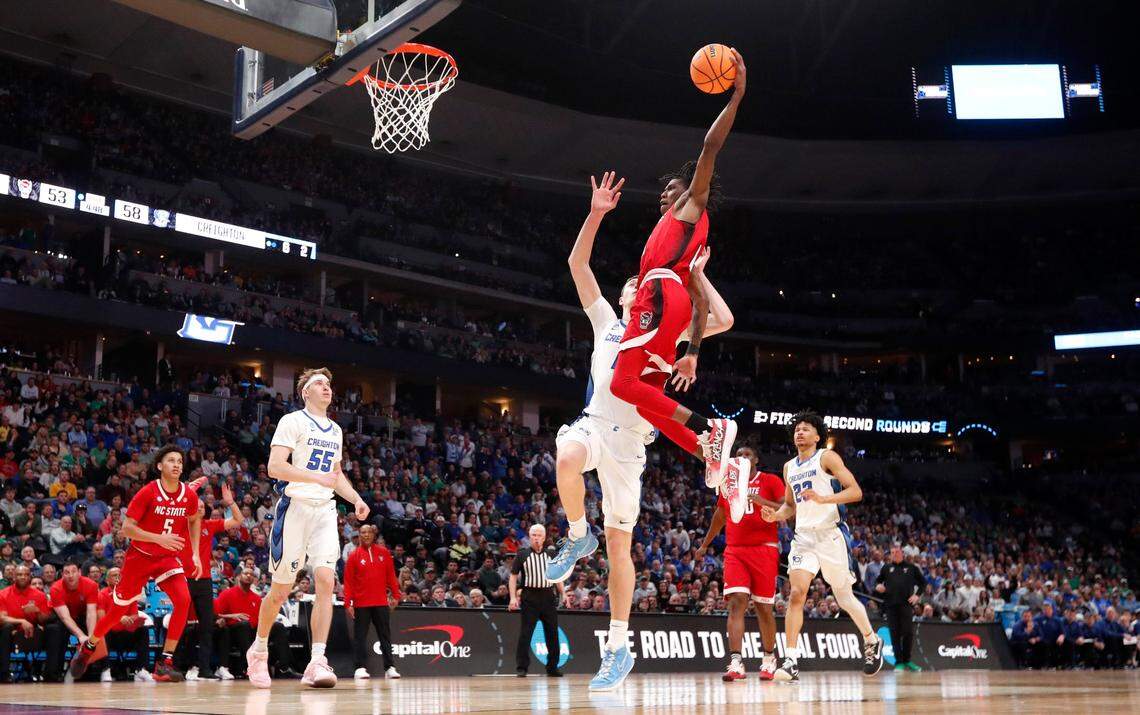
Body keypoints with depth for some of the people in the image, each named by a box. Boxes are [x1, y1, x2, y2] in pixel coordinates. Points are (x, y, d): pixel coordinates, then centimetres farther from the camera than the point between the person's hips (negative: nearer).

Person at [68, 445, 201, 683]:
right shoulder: (148, 493, -18)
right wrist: (159, 538, -31)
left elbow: (194, 521, 15)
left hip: (168, 557, 2)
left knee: (183, 600, -22)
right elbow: (127, 528, -19)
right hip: (140, 555, -2)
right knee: (118, 610, 9)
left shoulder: (189, 495, -7)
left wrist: (196, 553, 6)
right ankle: (89, 647, 39)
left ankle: (165, 663, -14)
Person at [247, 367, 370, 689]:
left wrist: (356, 499, 13)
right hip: (295, 506, -5)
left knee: (326, 580, -13)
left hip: (324, 509, 5)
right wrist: (318, 478, -22)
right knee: (281, 589, 3)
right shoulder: (292, 421, -3)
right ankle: (258, 651, 25)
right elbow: (275, 466, -15)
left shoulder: (335, 430, 18)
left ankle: (317, 662, -16)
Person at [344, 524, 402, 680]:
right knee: (360, 635, 0)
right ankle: (361, 668, 3)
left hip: (381, 602, 2)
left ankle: (390, 667, 5)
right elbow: (348, 581, -3)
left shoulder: (384, 553, 6)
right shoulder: (354, 555, 0)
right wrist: (348, 603, -9)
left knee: (385, 635, 3)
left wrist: (396, 595, 2)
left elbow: (391, 575, 8)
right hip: (361, 603, -2)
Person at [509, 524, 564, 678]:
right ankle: (521, 668, -1)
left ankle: (553, 667, 15)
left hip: (548, 597, 3)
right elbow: (513, 577, 2)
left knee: (552, 633, 5)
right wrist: (513, 597, -8)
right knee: (525, 633, -6)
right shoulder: (522, 555, 3)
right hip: (529, 597, -3)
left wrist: (563, 594, 10)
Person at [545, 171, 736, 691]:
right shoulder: (606, 322, 18)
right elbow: (577, 264, 10)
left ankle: (618, 648, 8)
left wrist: (696, 276, 6)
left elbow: (724, 322, 0)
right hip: (591, 423, 1)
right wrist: (596, 214, 2)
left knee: (619, 545, 0)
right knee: (566, 461, -38)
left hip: (628, 439, -1)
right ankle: (577, 538, -10)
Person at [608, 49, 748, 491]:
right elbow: (701, 301, 29)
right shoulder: (682, 230, 34)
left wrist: (737, 93, -5)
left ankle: (710, 429, -24)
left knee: (624, 384, -19)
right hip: (663, 300, 9)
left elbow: (711, 148, -1)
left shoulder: (692, 206, 13)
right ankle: (712, 454, -5)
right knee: (647, 400, 5)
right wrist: (692, 354, 26)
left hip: (662, 297, -9)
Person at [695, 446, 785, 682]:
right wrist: (705, 545, 33)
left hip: (763, 550, -3)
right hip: (735, 550, 3)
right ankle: (735, 663, -21)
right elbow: (720, 516, 29)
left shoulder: (771, 481, 2)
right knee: (737, 602, -13)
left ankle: (769, 658, 22)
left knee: (763, 606, 3)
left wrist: (763, 502, -19)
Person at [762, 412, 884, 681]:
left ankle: (872, 641, 33)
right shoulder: (789, 467, 16)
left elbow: (856, 492, -12)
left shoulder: (827, 457, -3)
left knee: (844, 598, 7)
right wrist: (775, 515, 4)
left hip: (830, 535, -4)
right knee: (797, 593, -14)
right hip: (803, 537, 4)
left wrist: (823, 499, -26)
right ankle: (791, 661, -17)